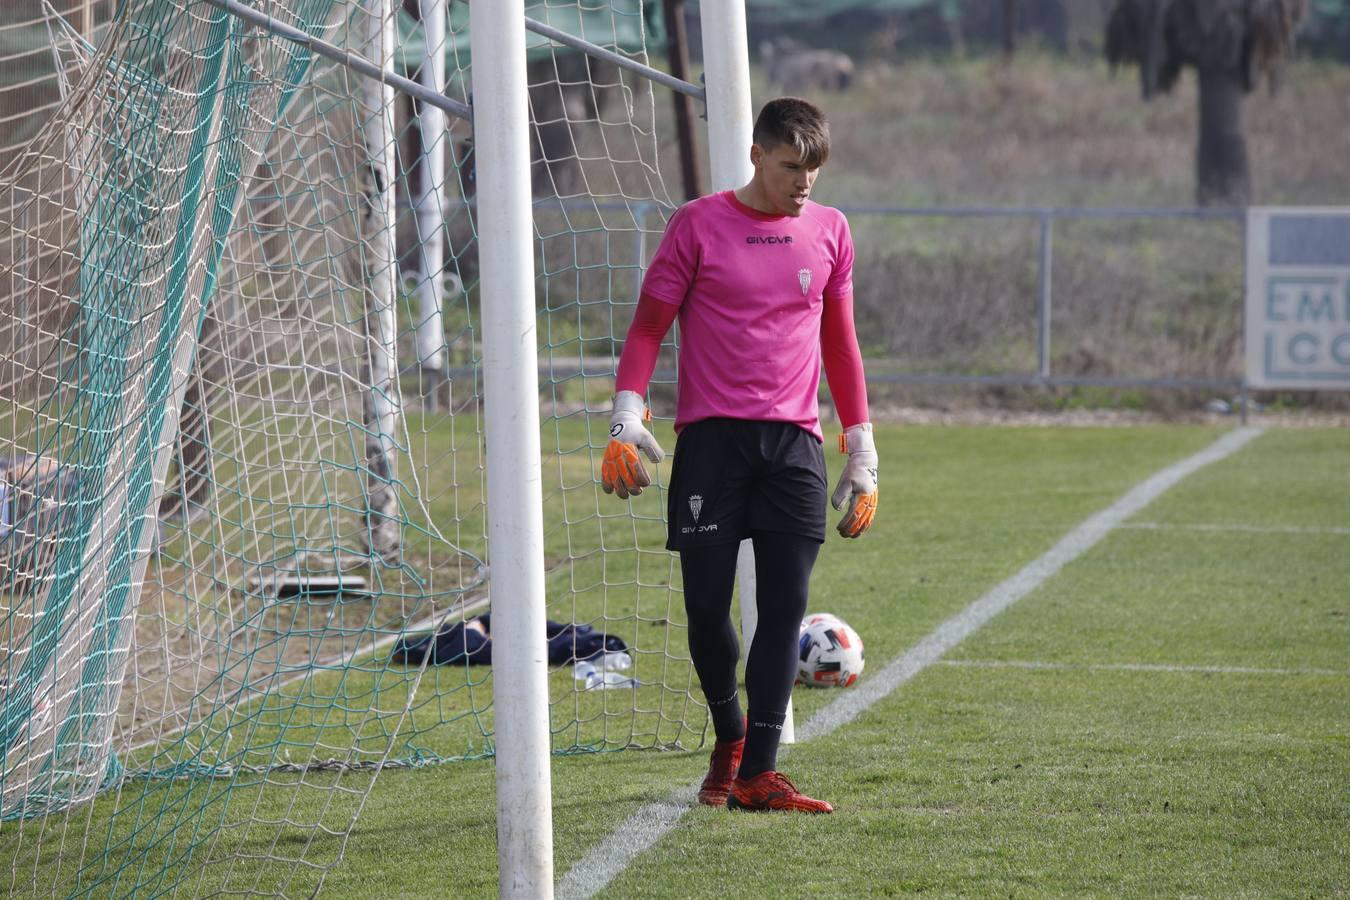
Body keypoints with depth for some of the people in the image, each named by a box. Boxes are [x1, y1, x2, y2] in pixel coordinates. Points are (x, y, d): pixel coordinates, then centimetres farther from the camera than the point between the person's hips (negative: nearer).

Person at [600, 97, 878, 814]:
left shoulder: (829, 231, 10)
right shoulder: (698, 224, 1)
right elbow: (648, 325, 4)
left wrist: (862, 449, 15)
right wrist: (627, 417, -9)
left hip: (794, 441, 2)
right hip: (711, 435, -2)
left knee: (784, 607, -6)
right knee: (706, 604, -5)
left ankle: (757, 774, -5)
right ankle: (729, 738, 21)